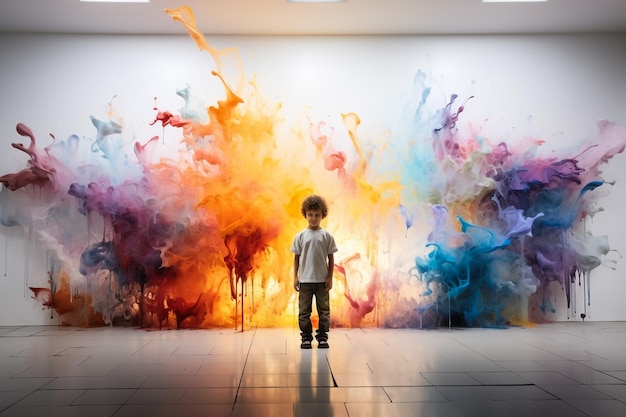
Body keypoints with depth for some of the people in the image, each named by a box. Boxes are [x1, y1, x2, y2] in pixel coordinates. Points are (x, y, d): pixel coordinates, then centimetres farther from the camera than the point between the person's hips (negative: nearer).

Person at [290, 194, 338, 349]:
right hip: (305, 280, 1)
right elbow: (296, 257, 6)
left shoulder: (327, 236, 0)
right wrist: (295, 277, 2)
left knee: (324, 310, 6)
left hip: (322, 280, 0)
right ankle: (306, 338, 16)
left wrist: (330, 277, -1)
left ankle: (322, 337, 16)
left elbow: (331, 258, 3)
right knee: (304, 311, 5)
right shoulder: (300, 236, 2)